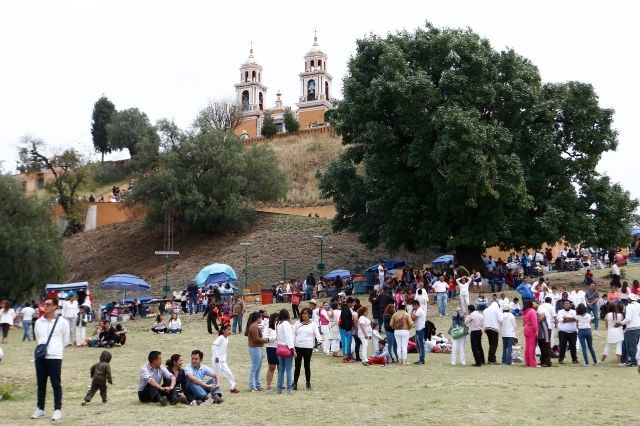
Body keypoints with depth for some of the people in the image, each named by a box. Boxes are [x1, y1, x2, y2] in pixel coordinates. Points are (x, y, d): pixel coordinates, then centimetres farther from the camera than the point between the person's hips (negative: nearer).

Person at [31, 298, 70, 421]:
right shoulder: (38, 322, 8)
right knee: (41, 383, 11)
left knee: (56, 384, 1)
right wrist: (41, 347, 14)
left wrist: (56, 350, 6)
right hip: (40, 356, 4)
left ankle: (57, 410, 6)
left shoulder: (62, 322, -4)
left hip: (55, 357, -4)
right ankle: (40, 409, 20)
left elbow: (66, 340, 3)